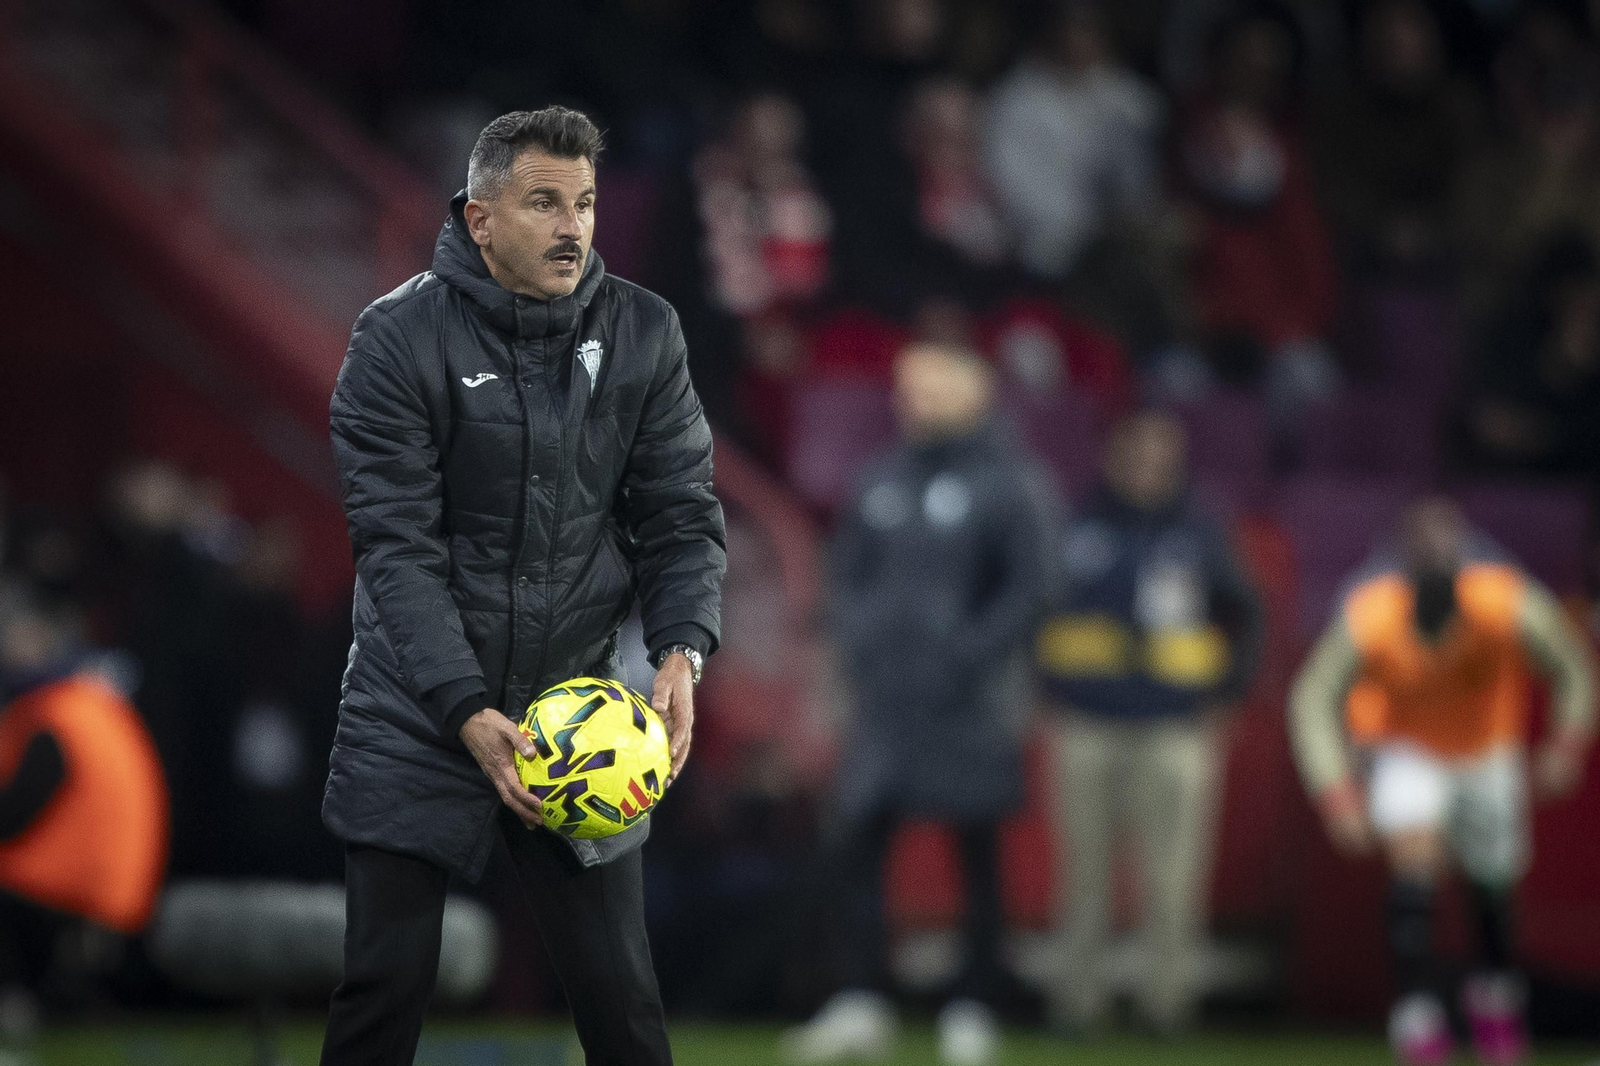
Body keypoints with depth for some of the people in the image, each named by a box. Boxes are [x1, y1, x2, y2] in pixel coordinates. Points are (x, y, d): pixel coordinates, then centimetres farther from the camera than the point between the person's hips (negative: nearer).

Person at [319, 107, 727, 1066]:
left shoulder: (643, 335, -1)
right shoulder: (401, 339, -12)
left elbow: (682, 514, 2)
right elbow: (398, 547, -15)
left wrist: (682, 650, -17)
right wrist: (466, 712, -25)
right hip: (418, 715, -2)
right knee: (387, 985, 0)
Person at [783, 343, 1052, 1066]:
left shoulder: (1002, 484, -6)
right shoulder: (886, 479, 12)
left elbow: (1023, 592, -9)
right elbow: (850, 568, 18)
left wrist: (965, 660, -15)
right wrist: (858, 645, 3)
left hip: (964, 706, -6)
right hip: (885, 697, 6)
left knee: (976, 855, 1)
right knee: (852, 843, 0)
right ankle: (861, 1007, 7)